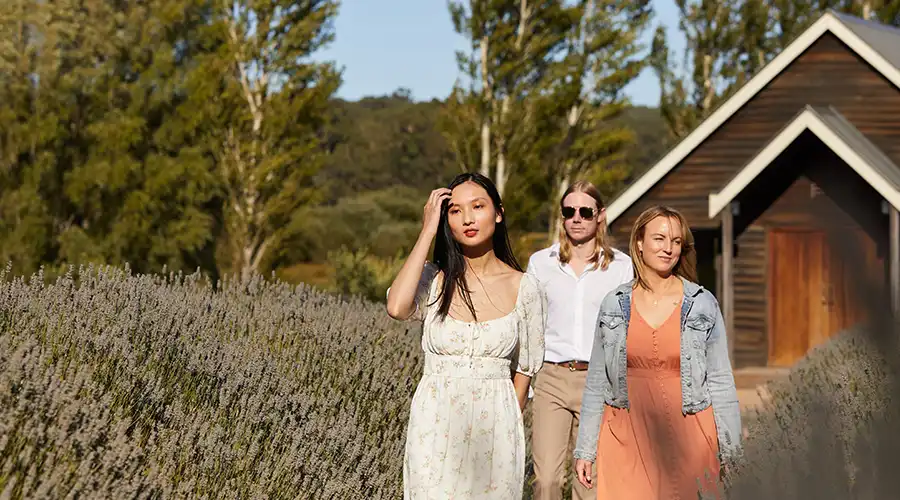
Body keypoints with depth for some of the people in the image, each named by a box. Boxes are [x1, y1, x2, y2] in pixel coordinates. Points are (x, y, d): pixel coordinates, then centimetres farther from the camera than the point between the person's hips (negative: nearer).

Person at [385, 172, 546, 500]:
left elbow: (525, 366, 10)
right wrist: (428, 232, -14)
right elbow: (397, 308, -23)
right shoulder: (433, 279, -1)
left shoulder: (523, 288, 0)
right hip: (436, 424, 0)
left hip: (495, 426, 0)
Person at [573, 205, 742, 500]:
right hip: (626, 439, 1)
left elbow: (720, 380, 4)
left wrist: (728, 449, 2)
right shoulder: (614, 304, 5)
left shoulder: (703, 304, 1)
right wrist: (585, 450, 7)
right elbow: (596, 383, 9)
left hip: (686, 437, -1)